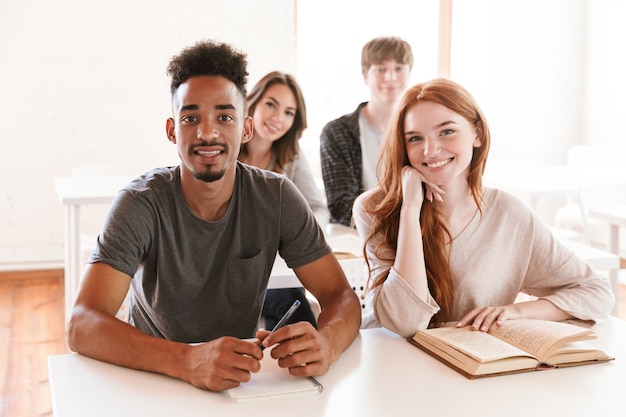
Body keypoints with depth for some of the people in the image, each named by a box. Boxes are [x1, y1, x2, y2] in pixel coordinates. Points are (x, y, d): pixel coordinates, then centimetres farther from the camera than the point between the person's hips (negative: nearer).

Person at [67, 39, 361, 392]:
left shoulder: (277, 198, -9)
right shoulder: (142, 204, -16)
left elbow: (341, 296, -11)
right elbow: (81, 326, -26)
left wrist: (326, 343, -35)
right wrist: (188, 360, -43)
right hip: (155, 376, -2)